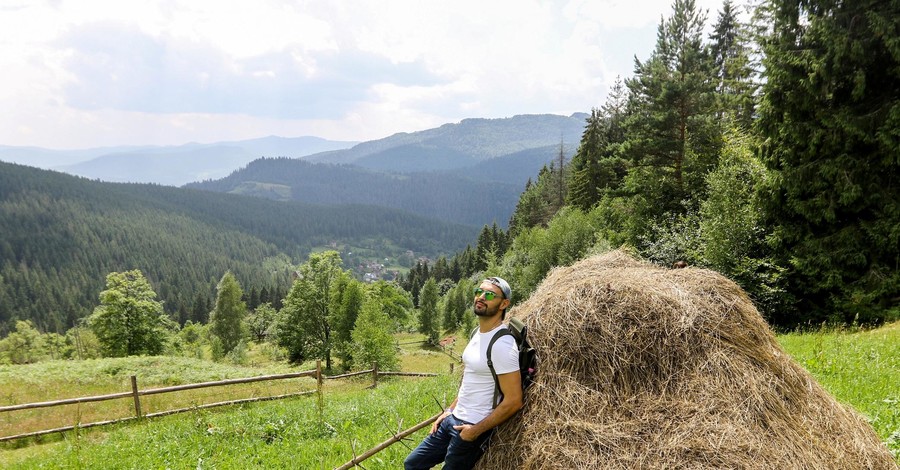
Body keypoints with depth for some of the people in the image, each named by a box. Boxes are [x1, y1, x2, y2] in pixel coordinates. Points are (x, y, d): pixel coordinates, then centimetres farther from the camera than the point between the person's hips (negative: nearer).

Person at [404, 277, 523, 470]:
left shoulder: (502, 344, -22)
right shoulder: (478, 333, 7)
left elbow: (513, 401, -23)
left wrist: (476, 431, -17)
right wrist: (449, 411, 12)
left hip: (472, 427, -9)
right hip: (453, 419, 9)